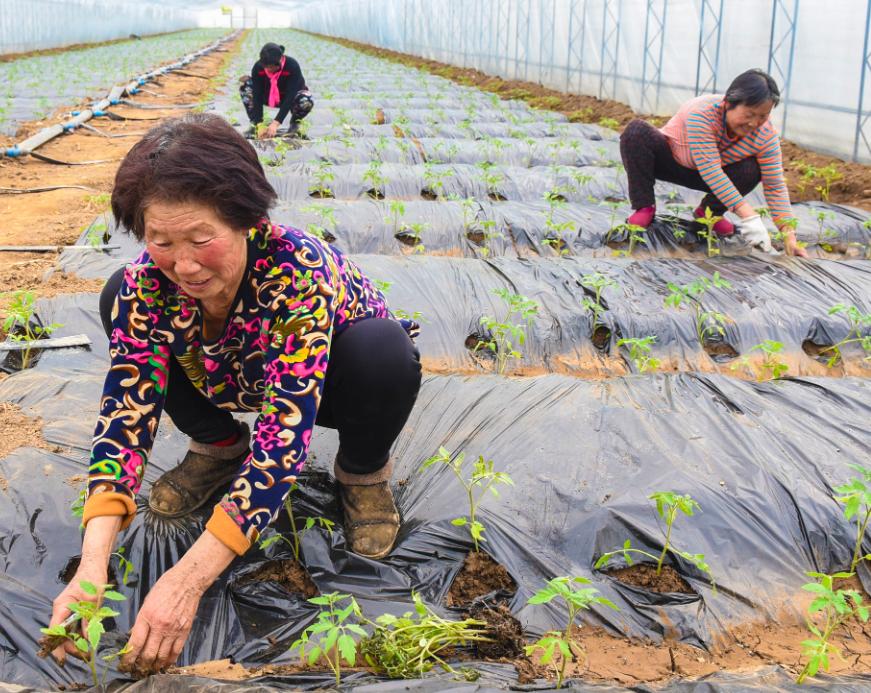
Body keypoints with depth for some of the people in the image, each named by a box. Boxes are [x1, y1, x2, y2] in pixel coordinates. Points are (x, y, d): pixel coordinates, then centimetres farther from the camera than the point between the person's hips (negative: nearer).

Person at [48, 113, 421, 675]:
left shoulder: (300, 271, -40)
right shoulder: (147, 283, -26)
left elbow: (284, 435, -44)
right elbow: (126, 412, -28)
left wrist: (188, 578, -51)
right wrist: (92, 567, -42)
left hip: (333, 379, -3)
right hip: (236, 381, 4)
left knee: (385, 352, -39)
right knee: (118, 297, -16)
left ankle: (363, 472, -4)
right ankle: (219, 448, 6)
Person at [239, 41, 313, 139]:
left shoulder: (292, 66, -33)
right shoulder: (258, 67, -25)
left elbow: (290, 98, -36)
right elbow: (257, 96, -27)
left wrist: (275, 123, -45)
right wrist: (259, 125, -38)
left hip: (290, 97, -2)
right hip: (268, 97, 2)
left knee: (307, 101, -38)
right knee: (245, 85, -24)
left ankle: (294, 124, -4)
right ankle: (254, 123, -8)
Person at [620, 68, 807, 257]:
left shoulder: (766, 135, -22)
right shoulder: (702, 113, -36)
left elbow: (775, 186, -19)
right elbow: (710, 170, -41)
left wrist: (789, 237, -30)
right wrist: (748, 216, -46)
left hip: (709, 173, 3)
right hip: (668, 160, -3)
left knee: (751, 170, -26)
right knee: (637, 131, -31)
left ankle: (709, 211, 0)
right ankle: (644, 207, -20)